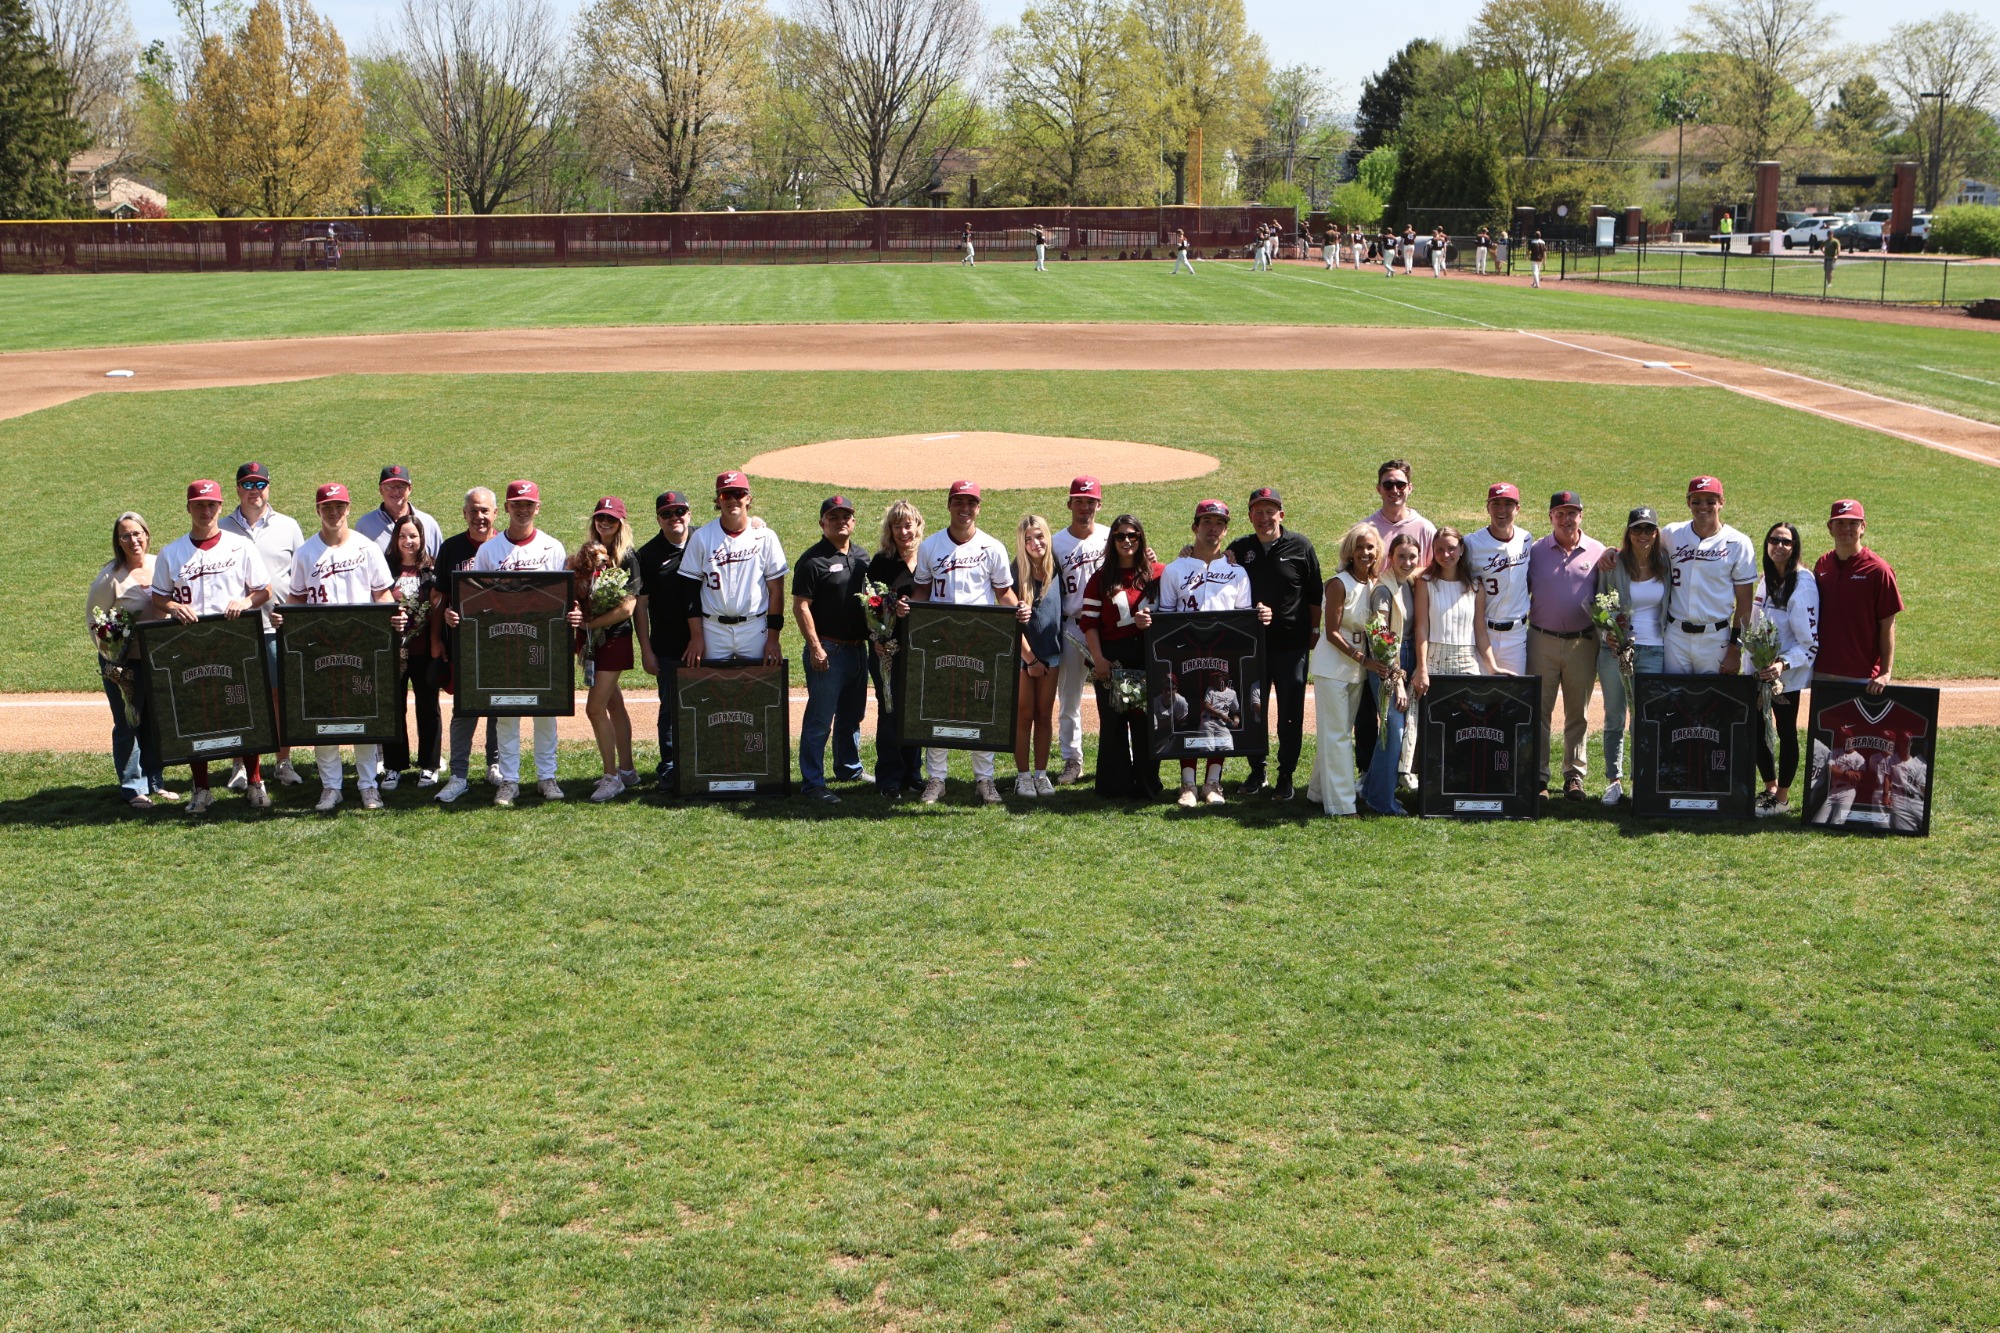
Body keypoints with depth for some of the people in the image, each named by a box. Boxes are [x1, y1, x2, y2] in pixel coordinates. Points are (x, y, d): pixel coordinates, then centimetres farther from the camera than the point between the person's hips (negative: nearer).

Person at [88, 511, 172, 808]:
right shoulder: (110, 576, -12)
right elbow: (92, 619, -5)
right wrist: (110, 652, -13)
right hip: (124, 662, -5)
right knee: (128, 724, 1)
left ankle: (154, 782, 25)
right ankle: (134, 789, 10)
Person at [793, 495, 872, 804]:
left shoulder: (862, 557, 12)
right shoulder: (813, 559, -9)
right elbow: (800, 606, -12)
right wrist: (815, 647, -17)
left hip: (858, 648, 7)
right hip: (828, 649, -7)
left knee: (852, 715, 19)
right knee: (820, 720, -5)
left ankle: (850, 769, 33)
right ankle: (813, 782, -2)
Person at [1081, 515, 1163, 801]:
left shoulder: (1157, 574, 7)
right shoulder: (1100, 579, 6)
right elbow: (1089, 622, 1)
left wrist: (1153, 621, -13)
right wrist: (1098, 659, -10)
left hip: (1148, 655, 0)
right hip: (1112, 657, 0)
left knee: (1146, 721, 1)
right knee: (1113, 722, 4)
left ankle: (1147, 786, 10)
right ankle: (1115, 786, 12)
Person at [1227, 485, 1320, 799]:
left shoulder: (1300, 546, 0)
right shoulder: (1238, 549, 5)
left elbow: (1315, 593, 5)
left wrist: (1315, 629, 3)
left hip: (1292, 644, -2)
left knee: (1290, 714, 3)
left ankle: (1286, 776, 12)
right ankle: (1256, 771, 22)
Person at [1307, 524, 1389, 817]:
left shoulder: (1374, 584, 6)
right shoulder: (1339, 584, -15)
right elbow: (1332, 632, -16)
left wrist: (1380, 662, 0)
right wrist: (1364, 659, -20)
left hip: (1358, 670, 7)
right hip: (1332, 668, -7)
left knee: (1341, 732, 15)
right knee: (1336, 735, -4)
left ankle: (1319, 790, 27)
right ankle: (1340, 804, -1)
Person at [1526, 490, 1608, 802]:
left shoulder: (1598, 552, 3)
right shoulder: (1535, 551, 3)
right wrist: (1522, 616, -3)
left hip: (1582, 643, 0)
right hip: (1542, 641, 0)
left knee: (1578, 714, 9)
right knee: (1539, 711, 0)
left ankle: (1574, 775, 18)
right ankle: (1538, 776, 6)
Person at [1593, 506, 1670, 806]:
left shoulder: (1666, 565, 3)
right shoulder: (1613, 565, -2)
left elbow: (1672, 606, 12)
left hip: (1653, 651, 1)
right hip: (1614, 650, -1)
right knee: (1614, 719, 6)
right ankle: (1614, 780, 17)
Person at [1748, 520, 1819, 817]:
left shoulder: (1803, 584, -17)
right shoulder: (1766, 579, 7)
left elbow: (1810, 642, -19)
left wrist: (1783, 665, -30)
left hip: (1787, 674, -7)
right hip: (1757, 669, 7)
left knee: (1786, 732, 6)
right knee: (1755, 729, 12)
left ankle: (1782, 797, 18)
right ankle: (1769, 788, 30)